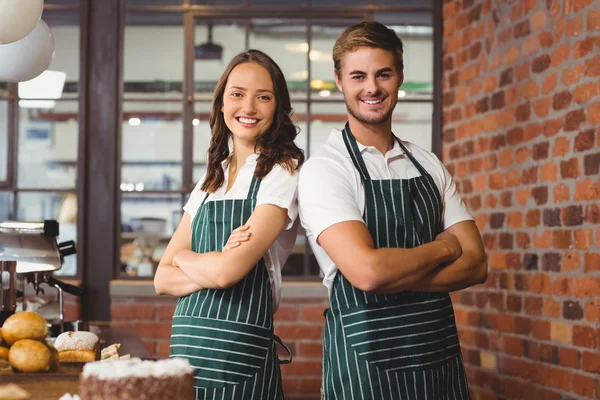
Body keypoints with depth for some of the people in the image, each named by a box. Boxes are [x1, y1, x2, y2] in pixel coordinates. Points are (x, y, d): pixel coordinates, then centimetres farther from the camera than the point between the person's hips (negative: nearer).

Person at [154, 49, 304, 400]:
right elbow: (163, 280, 6)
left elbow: (228, 270, -18)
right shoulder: (210, 181, 12)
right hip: (187, 344, 6)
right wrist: (210, 271, -13)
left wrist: (183, 256, 2)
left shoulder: (283, 173, -8)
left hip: (239, 351, -6)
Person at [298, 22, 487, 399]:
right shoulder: (323, 169, -10)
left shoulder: (429, 165, 7)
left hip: (442, 354, 5)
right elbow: (367, 271, -23)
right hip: (365, 360, -5)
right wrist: (443, 247, -7)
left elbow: (475, 263, 0)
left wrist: (392, 275, -16)